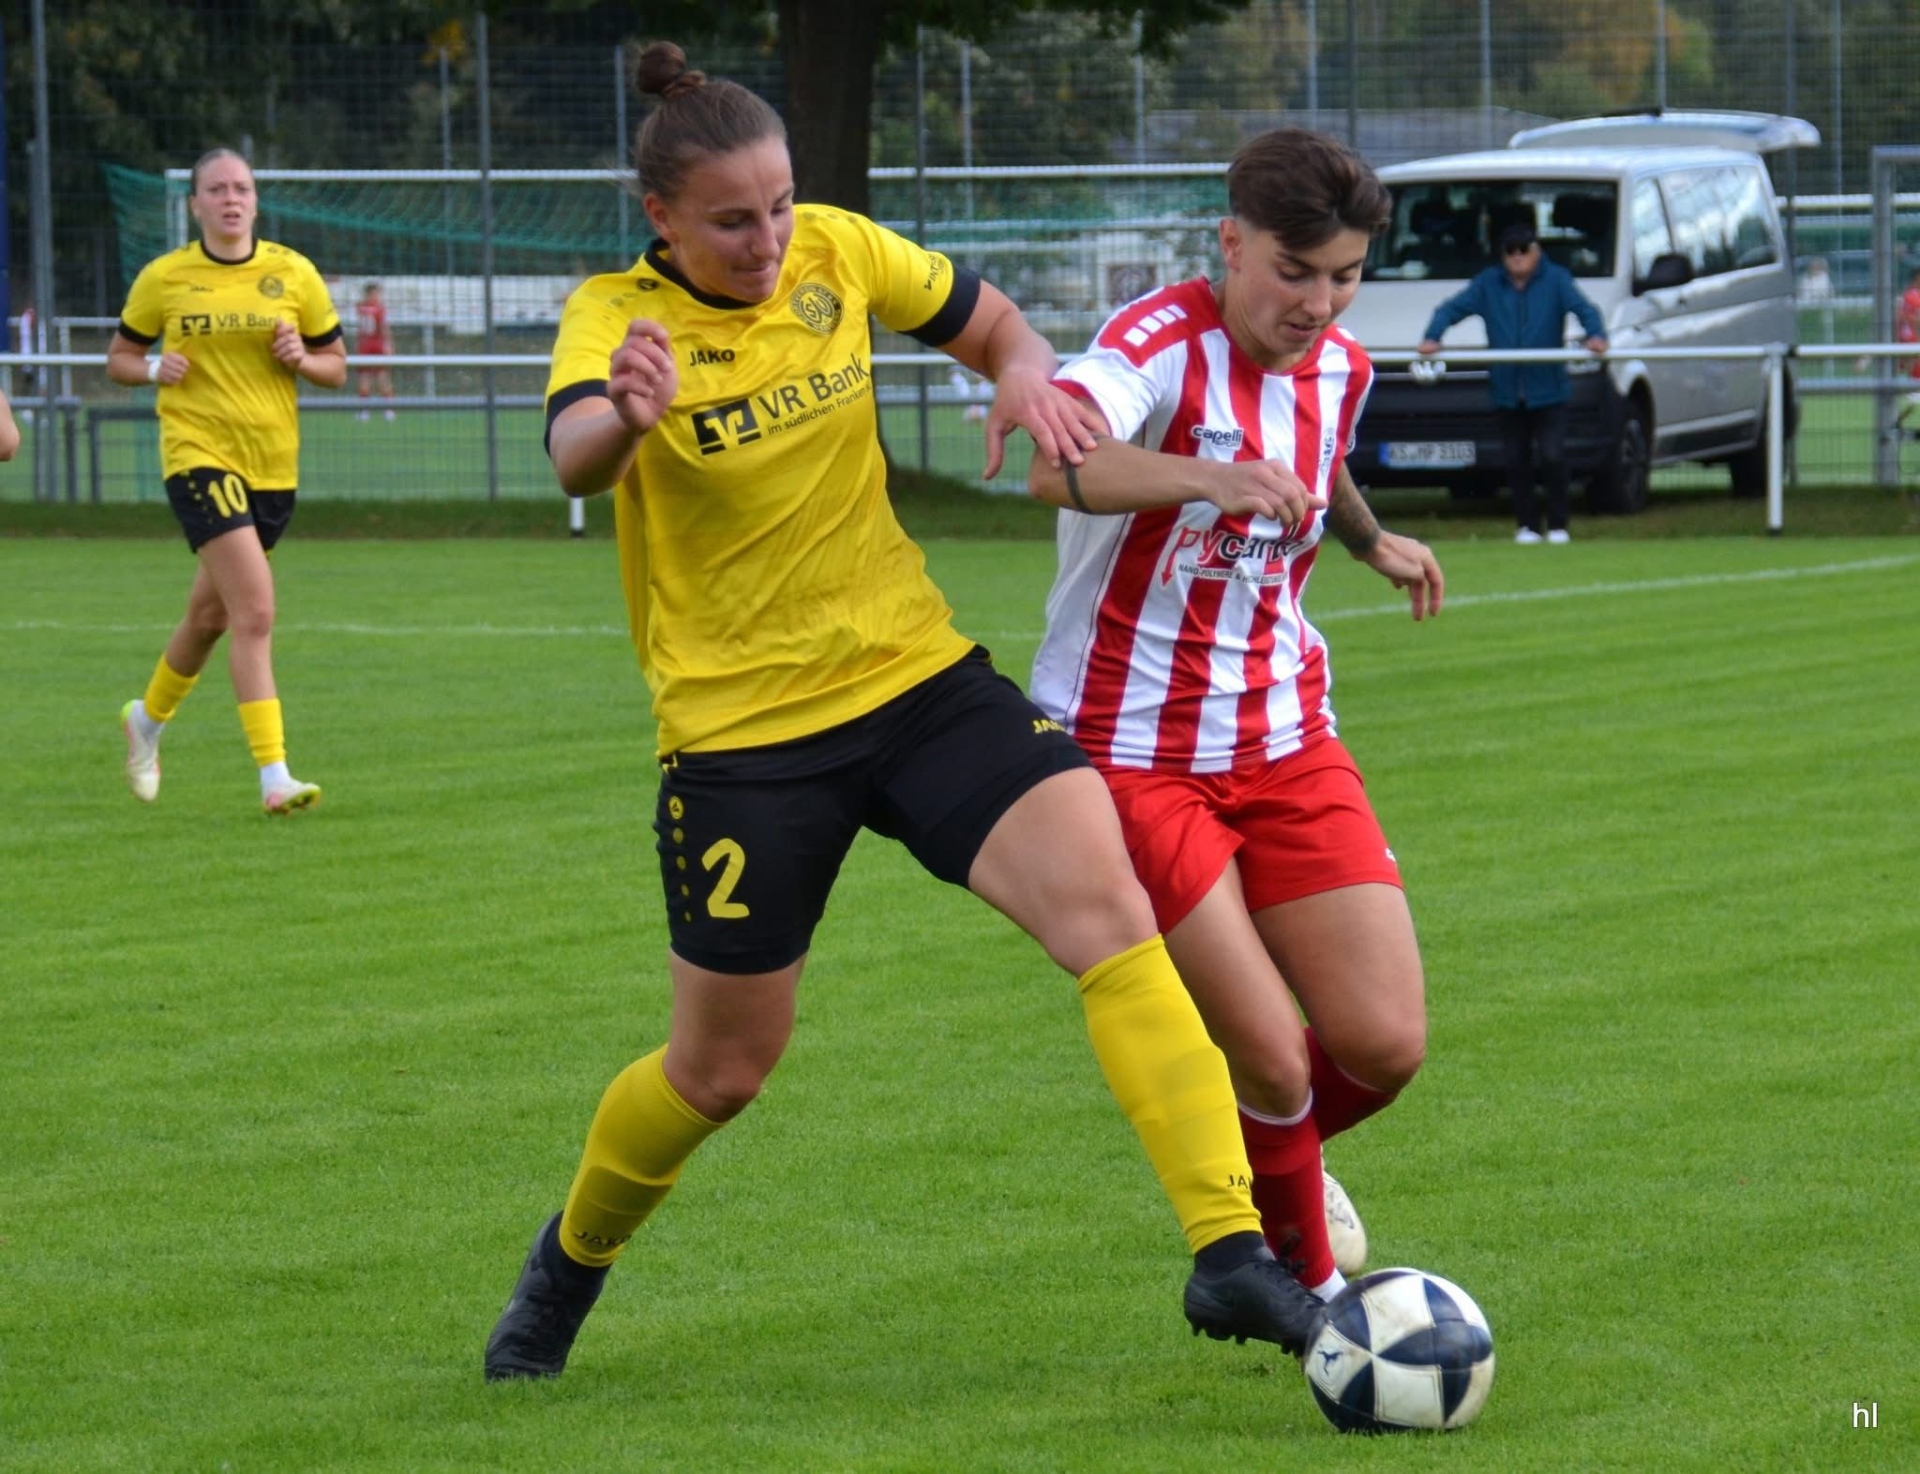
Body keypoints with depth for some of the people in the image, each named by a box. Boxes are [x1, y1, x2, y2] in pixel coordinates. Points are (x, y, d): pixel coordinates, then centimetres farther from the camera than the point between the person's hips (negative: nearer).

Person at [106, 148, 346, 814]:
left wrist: (302, 359, -12)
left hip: (273, 465, 4)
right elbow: (119, 358, 10)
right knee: (255, 609, -19)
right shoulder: (163, 278, -1)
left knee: (211, 614, 18)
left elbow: (336, 367, 10)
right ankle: (273, 776, -20)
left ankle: (148, 719, 46)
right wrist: (155, 368, -11)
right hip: (199, 455, -4)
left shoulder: (293, 274, 3)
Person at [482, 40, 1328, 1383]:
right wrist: (625, 415, -61)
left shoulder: (838, 253, -2)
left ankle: (1230, 1251, -23)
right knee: (722, 1071, 8)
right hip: (740, 733, -3)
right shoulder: (616, 317, -14)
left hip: (917, 674, 3)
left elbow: (986, 320, 16)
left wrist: (1022, 369, -9)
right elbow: (574, 455, -36)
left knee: (1106, 903, -20)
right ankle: (573, 1259, 39)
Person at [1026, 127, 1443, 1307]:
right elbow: (1057, 466, -42)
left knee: (1386, 1045, -5)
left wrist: (1372, 540, 22)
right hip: (1127, 753, -6)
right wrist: (1214, 478, -56)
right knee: (1271, 1063, -10)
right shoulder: (1166, 343, -18)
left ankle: (1279, 1162, 30)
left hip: (1283, 743, 6)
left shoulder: (1339, 369, 5)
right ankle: (1309, 1285, 18)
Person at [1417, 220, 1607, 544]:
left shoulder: (1556, 280, -1)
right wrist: (1431, 338, -16)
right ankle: (1526, 525, 17)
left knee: (1553, 456, -8)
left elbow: (1583, 308, -12)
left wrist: (1596, 335, -33)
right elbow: (1452, 308, 2)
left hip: (1548, 390, -3)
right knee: (1516, 461, 7)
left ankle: (1558, 526, 3)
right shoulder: (1489, 283, 6)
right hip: (1507, 392, 3)